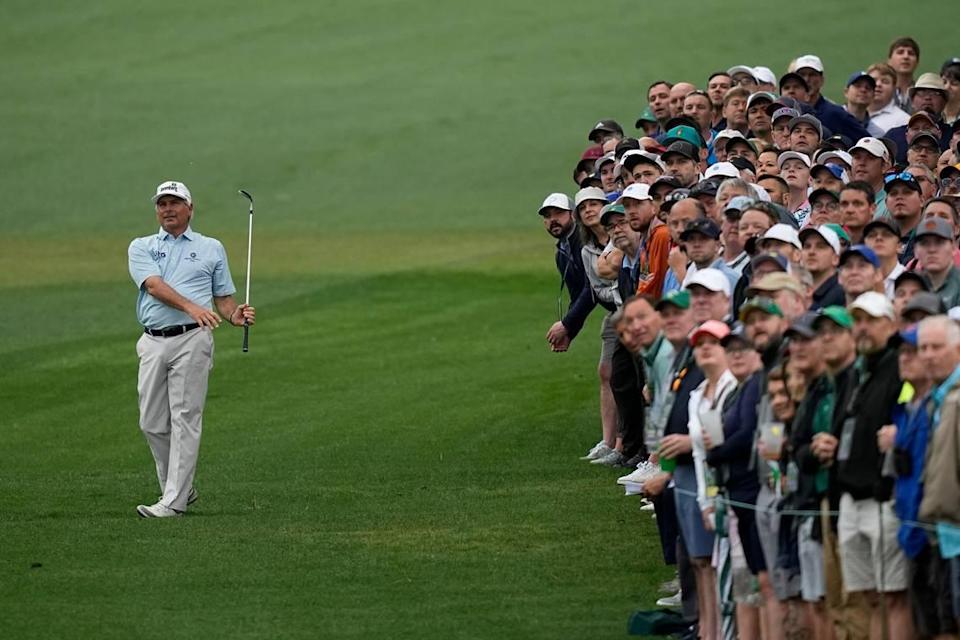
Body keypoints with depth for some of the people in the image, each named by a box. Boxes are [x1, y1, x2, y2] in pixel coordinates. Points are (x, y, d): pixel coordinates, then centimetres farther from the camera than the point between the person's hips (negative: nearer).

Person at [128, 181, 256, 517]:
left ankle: (174, 500, -12)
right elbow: (155, 285, -6)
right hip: (153, 343, 2)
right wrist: (191, 306, -23)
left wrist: (235, 315, -8)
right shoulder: (141, 248, 12)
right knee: (153, 423, 3)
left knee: (185, 419, -9)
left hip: (192, 341, -2)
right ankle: (179, 487, 19)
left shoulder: (211, 248, 14)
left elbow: (223, 297, 16)